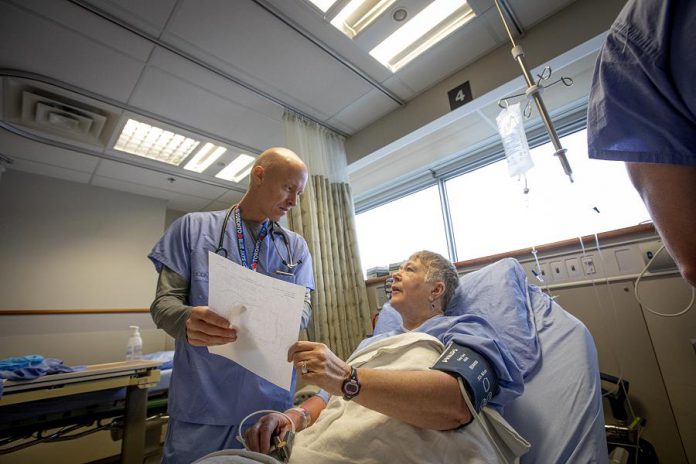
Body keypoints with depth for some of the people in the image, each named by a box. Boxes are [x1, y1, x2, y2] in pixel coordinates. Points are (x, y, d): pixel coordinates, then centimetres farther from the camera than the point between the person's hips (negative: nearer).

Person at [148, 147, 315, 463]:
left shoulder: (296, 246, 5)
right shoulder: (193, 228, -2)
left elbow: (302, 308, 0)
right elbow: (164, 303, -4)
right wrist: (187, 321, -27)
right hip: (201, 401, -2)